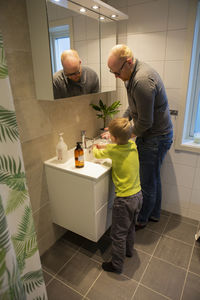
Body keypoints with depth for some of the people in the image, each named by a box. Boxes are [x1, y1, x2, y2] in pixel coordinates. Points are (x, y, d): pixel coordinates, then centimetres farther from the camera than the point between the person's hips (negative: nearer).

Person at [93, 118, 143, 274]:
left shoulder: (113, 150, -21)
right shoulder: (132, 145, -4)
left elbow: (97, 154, -2)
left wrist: (95, 148, 20)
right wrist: (103, 146, 15)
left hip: (124, 199, -7)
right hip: (138, 195, 7)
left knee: (118, 234, 13)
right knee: (130, 227, 29)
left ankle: (117, 265, 31)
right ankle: (129, 250, 51)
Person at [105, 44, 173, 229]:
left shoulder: (142, 81, -28)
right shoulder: (133, 75, 5)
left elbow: (146, 122, -25)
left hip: (156, 138, -10)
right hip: (154, 135, 10)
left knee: (148, 183, 6)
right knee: (153, 178, 21)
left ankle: (141, 219, 29)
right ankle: (154, 214, 41)